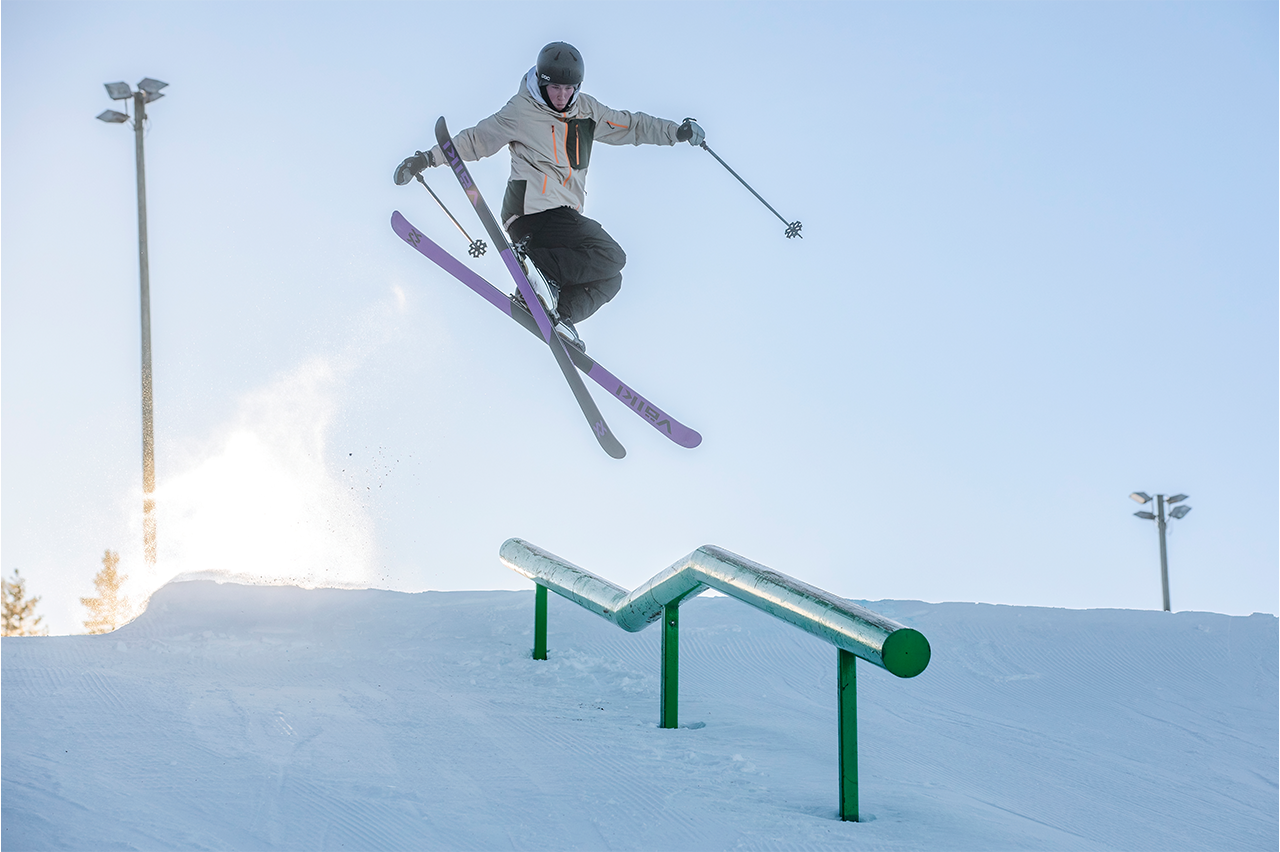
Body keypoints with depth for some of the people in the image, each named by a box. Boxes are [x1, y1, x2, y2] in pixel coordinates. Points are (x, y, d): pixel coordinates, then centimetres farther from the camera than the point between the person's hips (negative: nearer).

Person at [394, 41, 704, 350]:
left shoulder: (586, 110, 15)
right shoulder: (522, 111, -2)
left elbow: (631, 126, 25)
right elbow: (477, 139, 2)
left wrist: (678, 131, 19)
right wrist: (428, 158, -3)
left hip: (564, 216, 8)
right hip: (535, 208, -8)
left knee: (609, 280, 3)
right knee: (610, 256, -19)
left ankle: (558, 316, -8)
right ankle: (536, 266, -22)